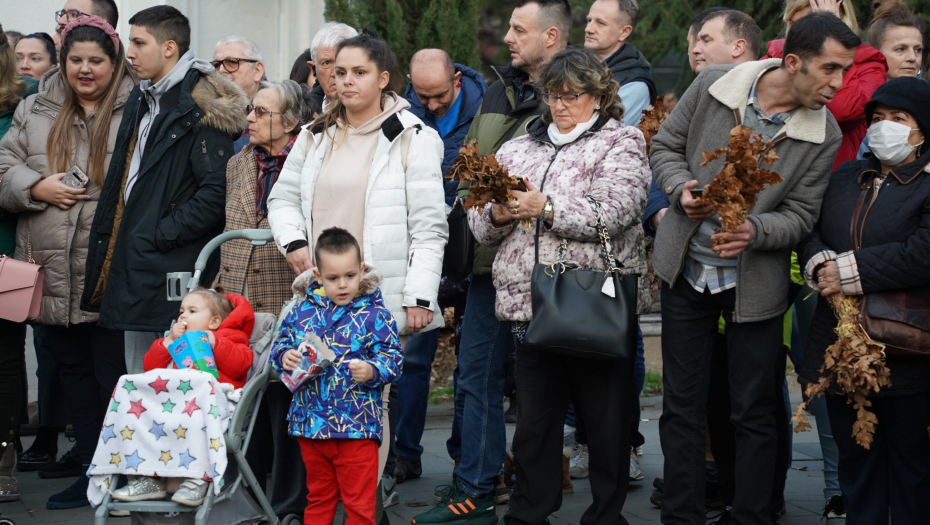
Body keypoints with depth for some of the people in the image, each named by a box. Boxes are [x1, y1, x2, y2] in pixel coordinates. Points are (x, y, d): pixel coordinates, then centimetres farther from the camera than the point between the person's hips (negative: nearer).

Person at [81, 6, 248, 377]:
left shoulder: (201, 107, -12)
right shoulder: (142, 102, 17)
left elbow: (217, 191, -19)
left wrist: (161, 235, -16)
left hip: (172, 273, -9)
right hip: (135, 269, 9)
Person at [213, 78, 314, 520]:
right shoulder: (238, 165, 15)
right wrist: (221, 282, 18)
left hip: (288, 305, -6)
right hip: (238, 303, 6)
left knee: (286, 406, -1)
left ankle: (290, 507, 9)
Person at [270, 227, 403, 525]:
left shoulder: (374, 314, -6)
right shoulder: (303, 310, 4)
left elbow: (393, 357, -7)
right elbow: (281, 343, 12)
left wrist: (372, 371, -26)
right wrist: (284, 357, -10)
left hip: (357, 425, -4)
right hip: (310, 423, 4)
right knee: (318, 497, 19)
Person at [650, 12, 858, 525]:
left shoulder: (824, 135, -12)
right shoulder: (713, 85, -11)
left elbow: (800, 215, -8)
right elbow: (666, 145, 2)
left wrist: (753, 229, -28)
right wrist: (681, 190, -17)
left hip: (755, 284, -1)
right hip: (687, 270, 1)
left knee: (754, 414, 5)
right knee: (682, 405, 9)